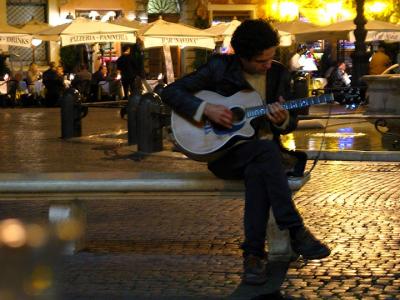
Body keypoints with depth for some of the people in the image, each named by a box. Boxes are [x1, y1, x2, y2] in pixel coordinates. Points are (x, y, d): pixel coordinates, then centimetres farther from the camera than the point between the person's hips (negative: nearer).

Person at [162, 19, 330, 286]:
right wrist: (206, 108, -21)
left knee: (257, 171, -36)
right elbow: (171, 92, -7)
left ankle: (254, 253, -31)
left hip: (263, 152, 3)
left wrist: (283, 121, -14)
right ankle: (296, 232, -34)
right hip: (221, 152, -3)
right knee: (267, 150, -35)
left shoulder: (279, 74, 5)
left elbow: (292, 124, 11)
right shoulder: (220, 68, -5)